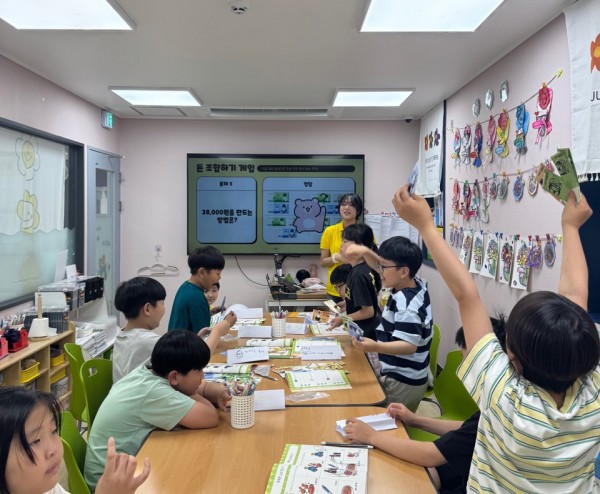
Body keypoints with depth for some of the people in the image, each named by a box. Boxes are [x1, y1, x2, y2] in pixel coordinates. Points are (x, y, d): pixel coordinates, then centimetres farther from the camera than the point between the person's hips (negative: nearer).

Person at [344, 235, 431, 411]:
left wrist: (375, 347, -46)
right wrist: (365, 252, -8)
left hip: (401, 382, -10)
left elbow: (409, 345, -30)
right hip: (406, 378, 10)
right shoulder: (416, 283, 1)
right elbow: (382, 266, 11)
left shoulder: (407, 306, -27)